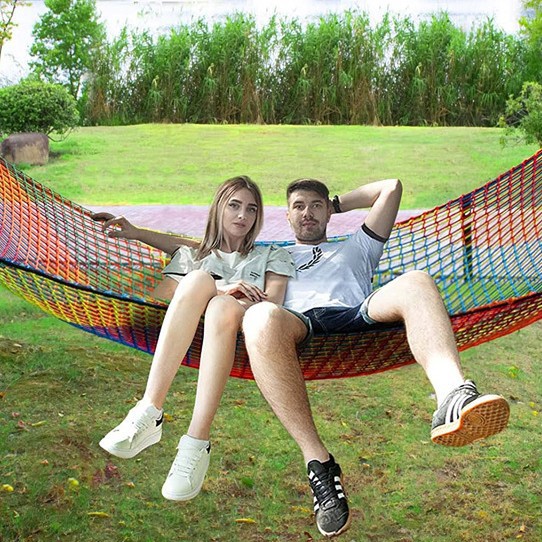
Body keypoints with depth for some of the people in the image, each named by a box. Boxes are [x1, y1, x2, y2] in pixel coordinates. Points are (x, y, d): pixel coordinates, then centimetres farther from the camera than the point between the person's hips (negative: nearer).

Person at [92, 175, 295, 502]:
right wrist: (219, 287, -9)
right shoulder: (191, 255, 32)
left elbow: (272, 303, 9)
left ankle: (197, 443, -47)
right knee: (199, 279, -32)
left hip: (245, 333, -1)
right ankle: (149, 414, -42)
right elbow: (159, 295, 9)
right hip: (182, 333, 1)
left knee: (224, 307, -36)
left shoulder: (270, 257, 31)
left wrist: (220, 296, -11)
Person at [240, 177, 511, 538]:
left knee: (416, 281, -31)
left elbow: (391, 187, 41)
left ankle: (452, 394, -61)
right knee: (261, 316, -40)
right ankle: (318, 462, -42)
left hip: (358, 314, 2)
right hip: (300, 322, -1)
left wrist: (338, 203, 43)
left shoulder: (355, 248, 43)